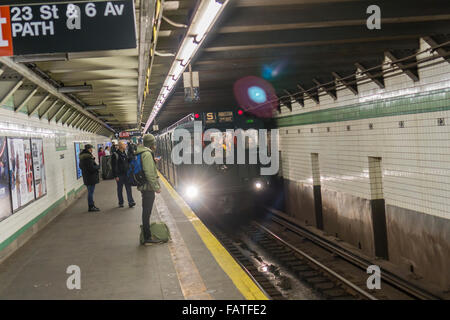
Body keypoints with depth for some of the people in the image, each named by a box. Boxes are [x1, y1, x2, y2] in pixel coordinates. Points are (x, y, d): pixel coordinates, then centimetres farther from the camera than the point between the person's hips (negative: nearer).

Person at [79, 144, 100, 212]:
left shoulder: (82, 156, 10)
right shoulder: (88, 157, -20)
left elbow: (81, 167, 20)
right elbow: (92, 168, -24)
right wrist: (98, 166, -6)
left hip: (86, 178, 10)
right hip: (91, 177, -10)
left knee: (90, 192, 16)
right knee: (90, 192, -4)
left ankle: (92, 205, 24)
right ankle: (91, 207, 1)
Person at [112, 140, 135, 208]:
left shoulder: (125, 153, 10)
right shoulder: (115, 154, -11)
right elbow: (113, 166, -13)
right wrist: (115, 176, -16)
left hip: (126, 174, 5)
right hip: (119, 175, -5)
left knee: (128, 188, -1)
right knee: (120, 189, 6)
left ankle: (130, 202, -1)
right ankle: (121, 203, 15)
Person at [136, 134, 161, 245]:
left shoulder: (142, 153, 14)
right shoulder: (147, 154, -17)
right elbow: (149, 173, -22)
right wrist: (156, 187, -19)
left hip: (144, 186, 10)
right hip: (148, 187, -10)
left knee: (146, 212, 16)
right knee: (147, 212, -5)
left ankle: (147, 235, 26)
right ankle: (147, 238, -1)